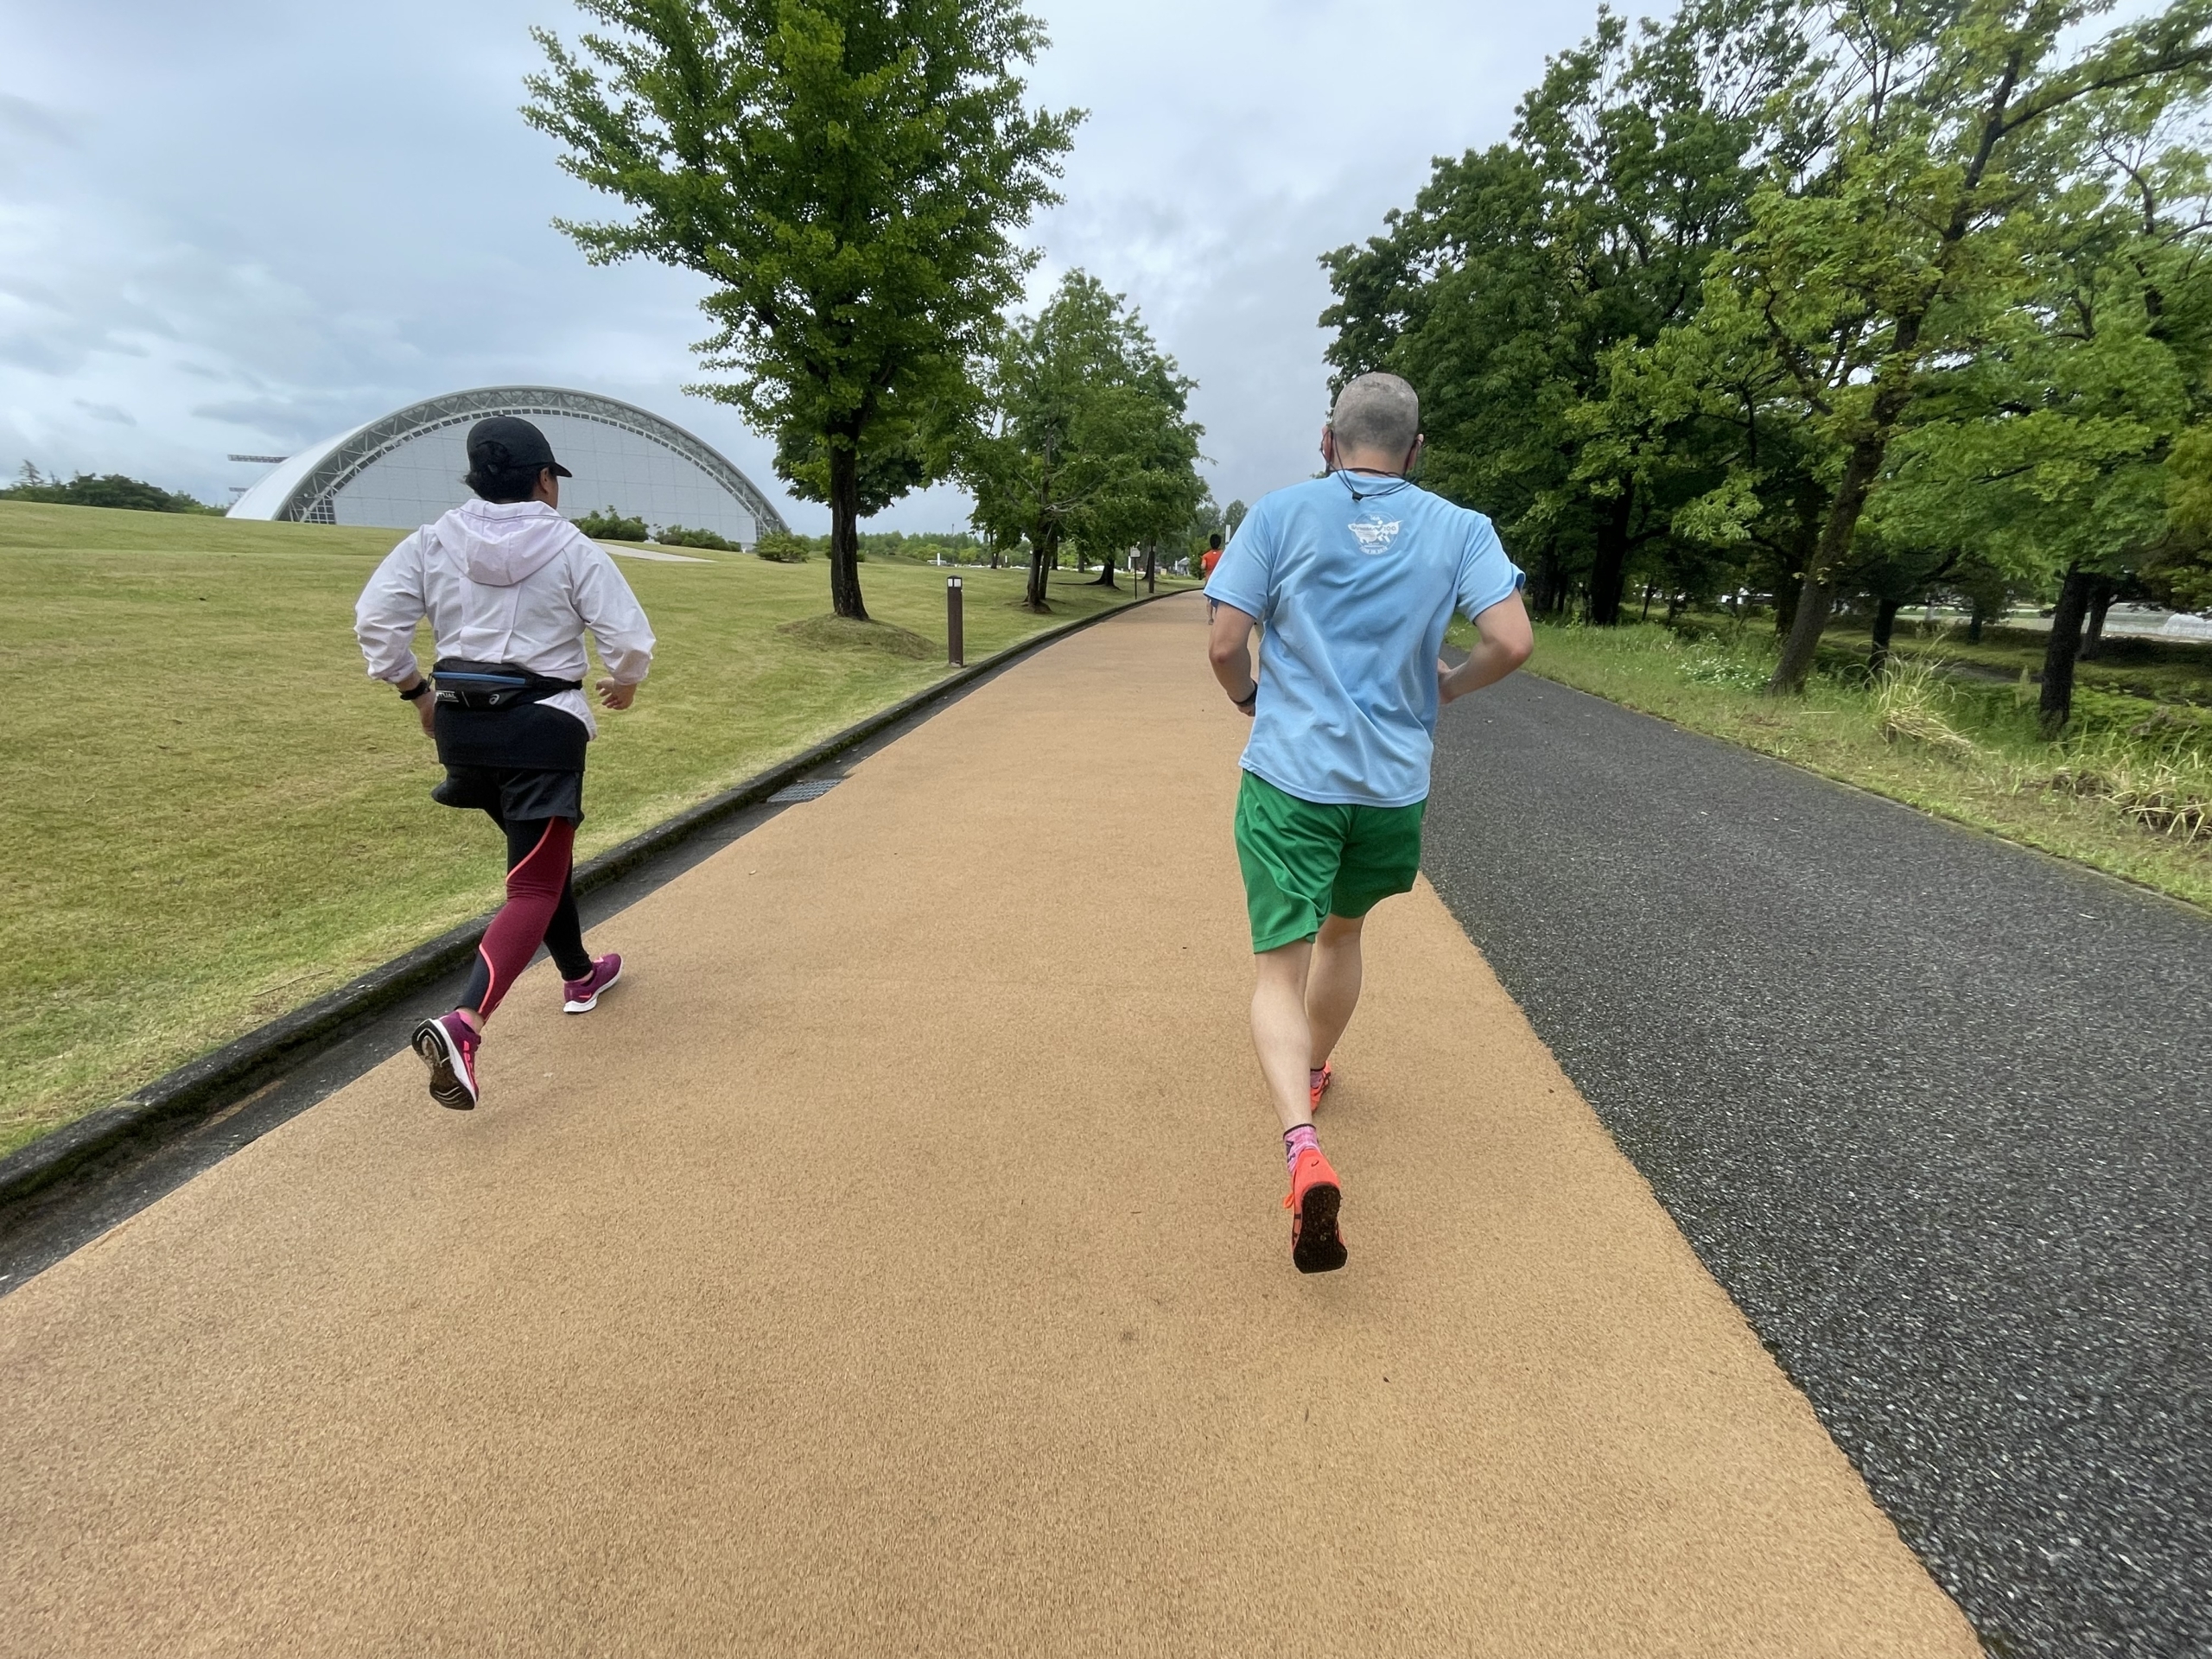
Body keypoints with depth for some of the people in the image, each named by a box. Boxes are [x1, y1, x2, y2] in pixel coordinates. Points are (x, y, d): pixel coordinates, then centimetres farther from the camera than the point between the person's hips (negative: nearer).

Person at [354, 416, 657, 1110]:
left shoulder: (434, 540, 4)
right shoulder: (572, 548, -6)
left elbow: (374, 618, -1)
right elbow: (630, 639, -10)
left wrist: (414, 689, 13)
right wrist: (625, 682, 11)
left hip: (461, 721, 6)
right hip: (542, 724, -5)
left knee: (541, 851, 24)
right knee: (535, 885, -3)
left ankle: (580, 976, 39)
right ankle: (463, 1025, -22)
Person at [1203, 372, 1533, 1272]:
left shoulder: (1281, 511, -1)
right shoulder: (1459, 527, 4)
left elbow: (1224, 644, -7)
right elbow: (1511, 641, -7)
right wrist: (1447, 686, 12)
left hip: (1290, 774, -3)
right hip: (1395, 784, 3)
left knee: (1280, 967, -1)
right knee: (1342, 931, 25)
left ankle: (1302, 1146, -22)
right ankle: (1311, 1072, 46)